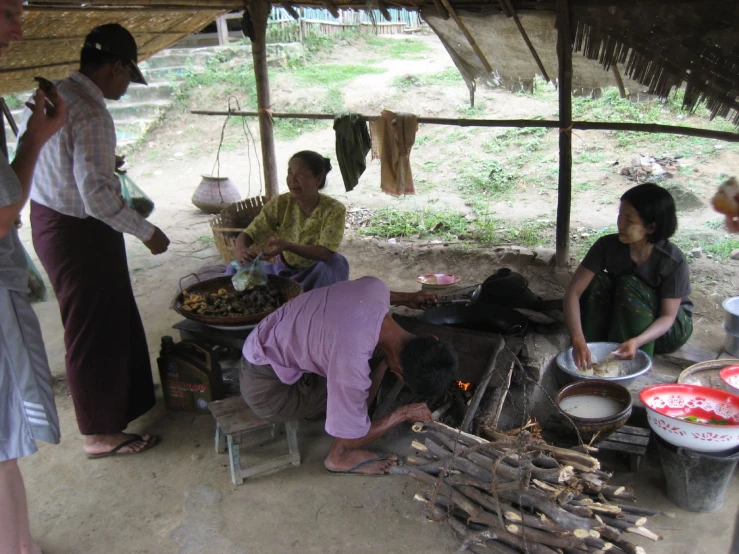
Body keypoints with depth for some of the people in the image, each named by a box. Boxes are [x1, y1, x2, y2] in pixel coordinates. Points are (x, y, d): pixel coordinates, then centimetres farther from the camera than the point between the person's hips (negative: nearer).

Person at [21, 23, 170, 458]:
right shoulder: (91, 114, -23)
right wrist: (147, 232, -16)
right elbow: (97, 196, -27)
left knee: (112, 315, 23)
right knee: (95, 328, 3)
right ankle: (101, 434, 18)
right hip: (78, 232, -10)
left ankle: (127, 391, 44)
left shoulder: (51, 95, 6)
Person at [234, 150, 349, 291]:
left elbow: (325, 253, -27)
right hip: (283, 271, 2)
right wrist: (240, 249, -35)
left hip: (317, 275, -2)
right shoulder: (280, 204, -10)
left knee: (337, 262, -33)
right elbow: (248, 234, -10)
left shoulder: (334, 210, -17)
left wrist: (287, 245, -43)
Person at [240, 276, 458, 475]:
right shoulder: (353, 364, -36)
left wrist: (405, 298, 17)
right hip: (267, 387, -8)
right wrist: (404, 413, -7)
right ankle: (340, 456, 8)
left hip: (267, 347, 8)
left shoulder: (376, 287, -16)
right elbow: (349, 438, -18)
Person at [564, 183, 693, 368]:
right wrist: (578, 339, -40)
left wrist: (637, 341, -43)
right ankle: (593, 356, -20)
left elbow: (668, 315, -23)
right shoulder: (608, 246, -20)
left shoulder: (673, 261, -26)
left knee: (629, 285, -30)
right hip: (620, 323, 3)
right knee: (598, 281, -26)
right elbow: (573, 292, -25)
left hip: (670, 329, -2)